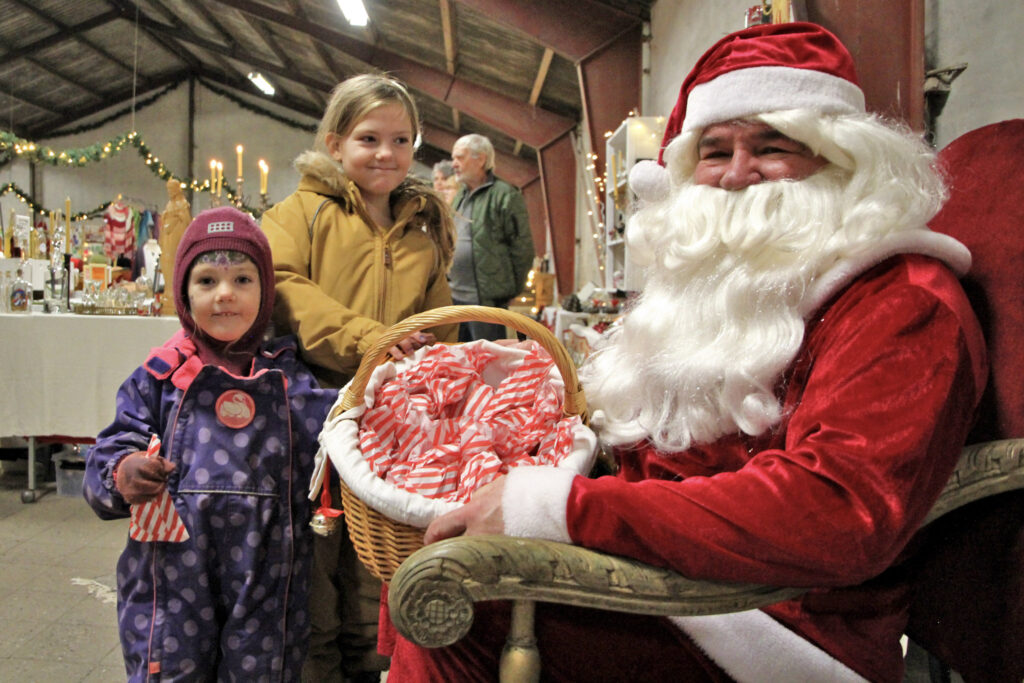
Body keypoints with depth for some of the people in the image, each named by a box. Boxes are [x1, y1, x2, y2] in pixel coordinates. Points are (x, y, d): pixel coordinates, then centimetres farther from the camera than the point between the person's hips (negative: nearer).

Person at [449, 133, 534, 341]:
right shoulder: (460, 196, 17)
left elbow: (523, 248, -10)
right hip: (455, 296, 8)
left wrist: (508, 289, -6)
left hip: (487, 299, -8)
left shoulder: (505, 196, -9)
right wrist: (450, 281, 18)